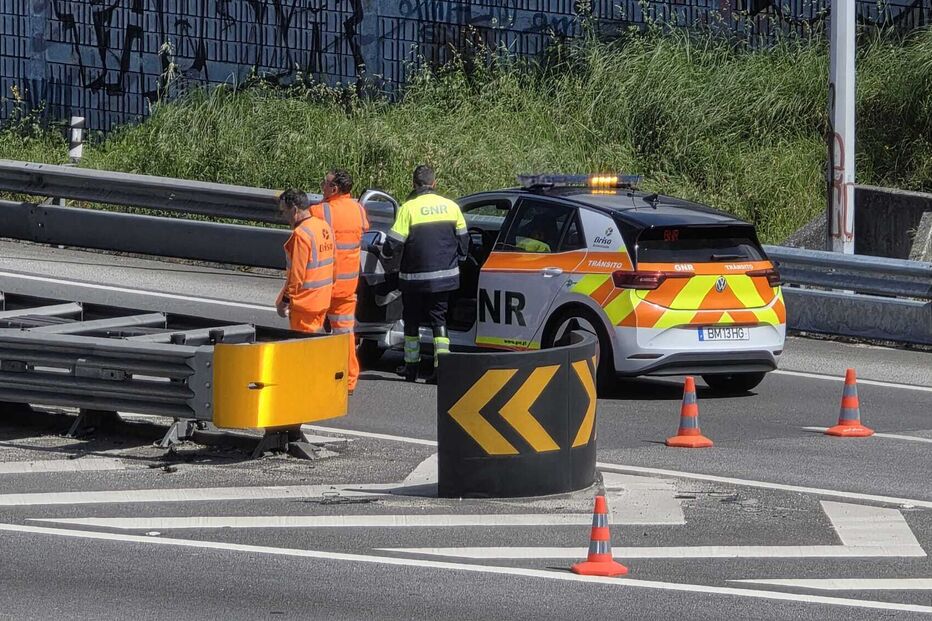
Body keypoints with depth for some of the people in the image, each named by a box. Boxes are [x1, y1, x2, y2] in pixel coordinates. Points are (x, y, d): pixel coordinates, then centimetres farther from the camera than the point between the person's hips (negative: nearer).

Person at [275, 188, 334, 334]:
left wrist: (285, 301, -13)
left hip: (305, 300, -9)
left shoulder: (301, 234, -20)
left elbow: (296, 274, -21)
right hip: (323, 299, 9)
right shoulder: (325, 227, 7)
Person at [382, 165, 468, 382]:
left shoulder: (409, 208, -13)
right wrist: (456, 259, 28)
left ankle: (411, 366, 19)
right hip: (445, 276, 3)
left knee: (412, 321, 13)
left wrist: (385, 253, 11)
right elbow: (463, 240, 10)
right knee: (439, 319, 9)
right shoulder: (451, 207, 0)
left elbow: (393, 244, -12)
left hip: (415, 277, -3)